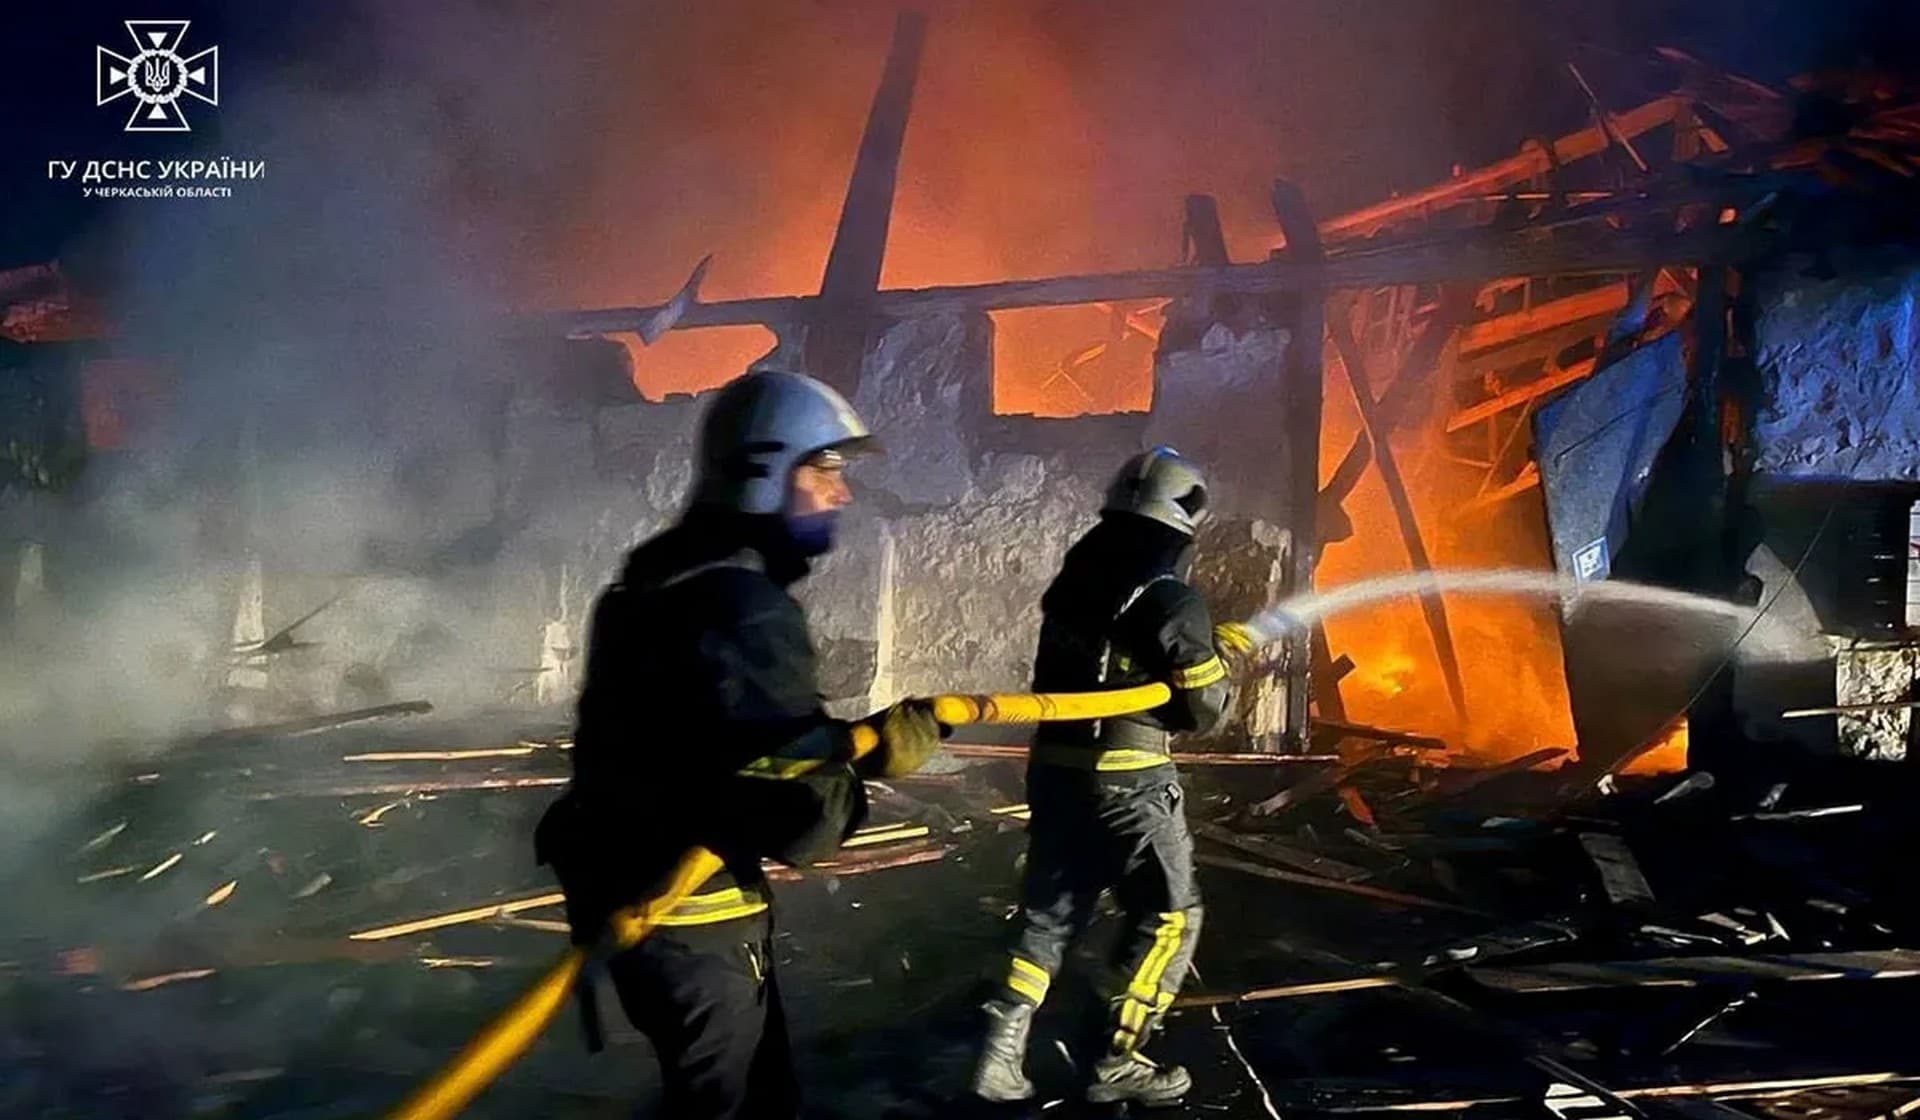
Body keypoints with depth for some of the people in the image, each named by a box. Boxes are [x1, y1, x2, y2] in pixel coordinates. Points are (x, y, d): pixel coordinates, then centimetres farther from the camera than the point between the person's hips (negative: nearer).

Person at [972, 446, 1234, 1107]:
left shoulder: (1071, 586, 7)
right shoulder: (1171, 603, -13)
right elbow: (1202, 711, -8)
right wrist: (1219, 657, 12)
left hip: (1053, 770, 7)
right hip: (1127, 783, -6)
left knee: (1049, 912, 16)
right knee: (1168, 914, 10)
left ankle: (1002, 1053, 10)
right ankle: (1120, 1063, 12)